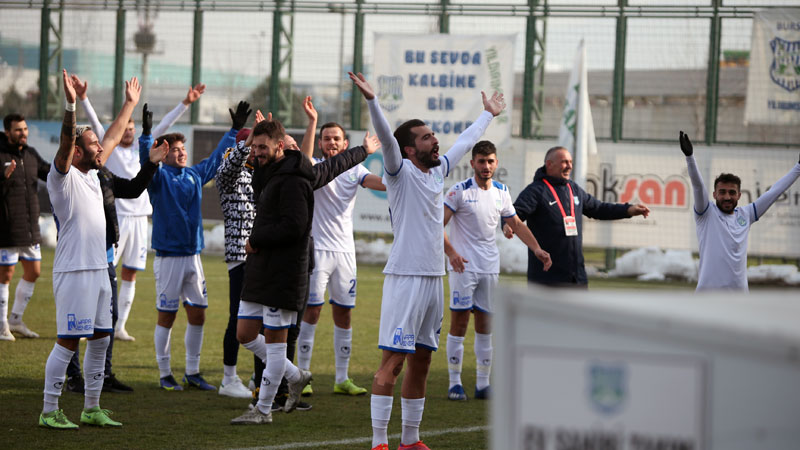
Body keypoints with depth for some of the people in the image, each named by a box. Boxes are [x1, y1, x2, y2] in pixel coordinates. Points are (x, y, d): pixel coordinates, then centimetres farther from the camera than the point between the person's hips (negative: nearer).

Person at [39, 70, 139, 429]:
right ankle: (49, 411, -3)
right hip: (74, 271, -9)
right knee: (68, 341, -7)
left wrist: (130, 103, 34)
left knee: (100, 339, 11)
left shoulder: (90, 173, 14)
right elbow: (65, 142, -27)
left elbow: (113, 138, 27)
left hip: (99, 269, 9)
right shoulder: (63, 176, -9)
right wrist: (71, 105, -40)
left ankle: (91, 408, 19)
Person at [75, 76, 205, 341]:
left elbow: (164, 125, 14)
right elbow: (94, 123, -14)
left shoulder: (141, 147, 12)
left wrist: (186, 103, 10)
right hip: (115, 217, -5)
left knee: (130, 275, 7)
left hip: (139, 217, 5)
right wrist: (83, 99, -29)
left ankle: (120, 327, 12)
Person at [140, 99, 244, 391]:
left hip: (193, 255, 6)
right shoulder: (159, 176, -5)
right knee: (167, 315, 0)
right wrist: (146, 134, -40)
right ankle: (165, 374, 7)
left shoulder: (195, 175, 12)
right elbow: (146, 160, -25)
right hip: (168, 256, -6)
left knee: (197, 315, 7)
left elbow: (217, 158, 26)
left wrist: (235, 129, 29)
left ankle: (193, 372, 16)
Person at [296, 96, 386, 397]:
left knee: (343, 314, 7)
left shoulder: (354, 170, 8)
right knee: (311, 311, -6)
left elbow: (376, 182, -10)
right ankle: (303, 376, -1)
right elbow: (305, 160, -24)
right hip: (317, 248, -4)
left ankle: (342, 379, 12)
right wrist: (312, 122, -34)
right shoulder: (314, 168, -1)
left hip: (345, 250, 4)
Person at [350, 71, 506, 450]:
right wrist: (371, 100, -37)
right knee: (393, 362, -9)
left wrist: (488, 114, 43)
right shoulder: (400, 172, -5)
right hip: (405, 278, -8)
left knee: (421, 363, 11)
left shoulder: (437, 171, 14)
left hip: (434, 278, 8)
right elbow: (385, 137, -22)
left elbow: (465, 142, 30)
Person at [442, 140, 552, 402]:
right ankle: (455, 383, 0)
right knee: (459, 323, -6)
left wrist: (536, 249, 7)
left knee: (485, 325, 6)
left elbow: (516, 224, 20)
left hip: (490, 268, 5)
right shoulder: (460, 191, -7)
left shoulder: (501, 192, 9)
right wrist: (451, 252, -25)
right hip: (463, 266, -5)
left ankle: (483, 384, 11)